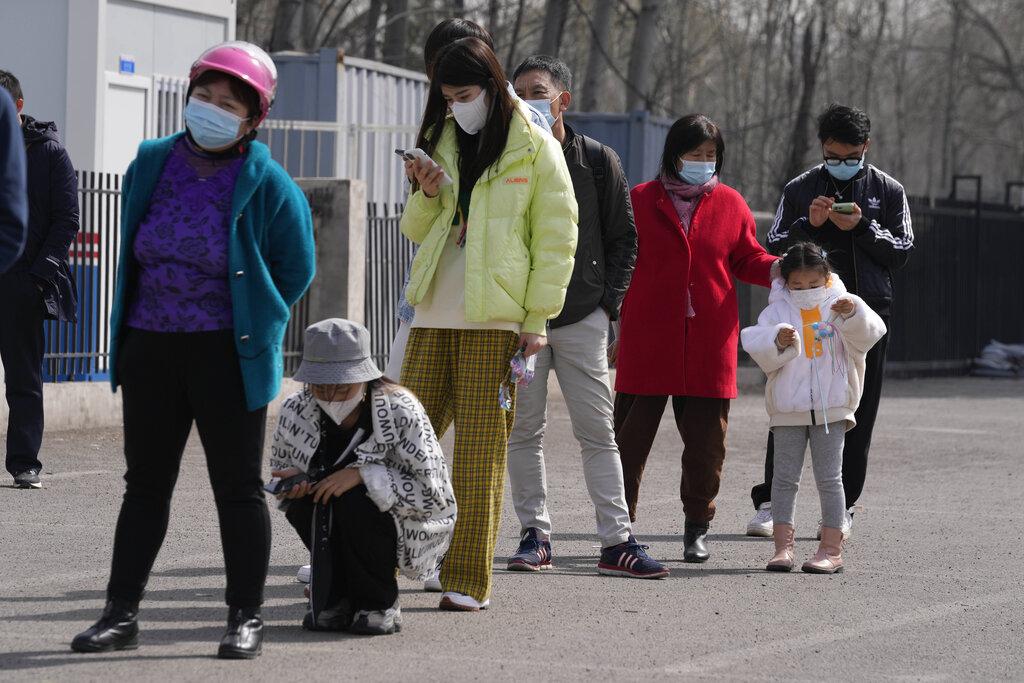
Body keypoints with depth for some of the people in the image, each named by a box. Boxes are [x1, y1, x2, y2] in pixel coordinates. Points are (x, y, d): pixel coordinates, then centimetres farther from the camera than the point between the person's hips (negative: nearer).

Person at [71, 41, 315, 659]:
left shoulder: (269, 185, -10)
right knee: (145, 484, 10)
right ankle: (122, 613, 14)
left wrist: (247, 325, 6)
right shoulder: (152, 163, 3)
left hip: (227, 353, -4)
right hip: (150, 347, 4)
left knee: (238, 487, 3)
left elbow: (294, 271, 2)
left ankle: (246, 619, 9)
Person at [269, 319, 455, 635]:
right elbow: (280, 474, 6)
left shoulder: (401, 411, -23)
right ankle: (336, 600, -4)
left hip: (410, 530, -4)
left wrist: (363, 474, -32)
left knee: (354, 501, -33)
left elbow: (435, 492, -24)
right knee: (300, 501, -25)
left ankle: (379, 604, -8)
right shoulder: (295, 411, -10)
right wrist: (291, 482, -20)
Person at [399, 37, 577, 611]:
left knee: (482, 447, -3)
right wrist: (427, 195, -2)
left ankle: (469, 580, 1)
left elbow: (557, 237, -2)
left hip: (495, 320, -5)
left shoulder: (535, 148, 0)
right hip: (434, 315, 5)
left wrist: (537, 317, -8)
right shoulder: (443, 141, 16)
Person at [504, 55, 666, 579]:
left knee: (597, 431, -1)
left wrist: (610, 298, -1)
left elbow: (624, 236, 8)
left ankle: (617, 541, 0)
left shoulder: (597, 160, 3)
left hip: (583, 316, -1)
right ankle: (535, 535, 11)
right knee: (524, 428, 3)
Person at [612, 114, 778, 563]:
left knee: (706, 439, 2)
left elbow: (747, 260, 13)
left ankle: (697, 529, 16)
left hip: (709, 340, 1)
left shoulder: (730, 204, 10)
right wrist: (618, 327, -1)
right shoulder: (641, 200, 6)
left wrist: (779, 268, -9)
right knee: (632, 434, -1)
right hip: (647, 337, -1)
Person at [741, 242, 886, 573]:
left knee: (829, 478, 1)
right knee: (785, 477, 3)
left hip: (831, 408, -1)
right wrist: (777, 342, -26)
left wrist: (853, 314, -28)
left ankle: (832, 548, 3)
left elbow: (869, 334, -10)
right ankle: (783, 546, 7)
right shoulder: (776, 311, 4)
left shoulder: (839, 307, 4)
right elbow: (757, 349, -6)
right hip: (787, 409, 1)